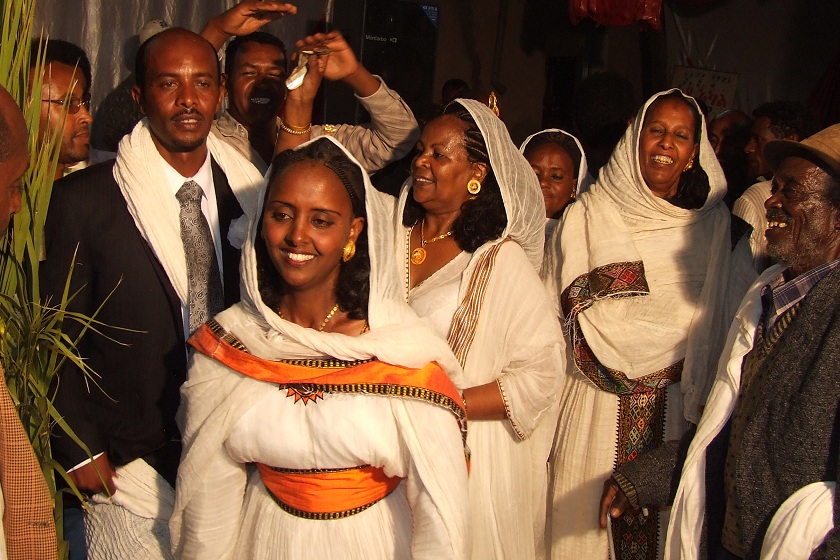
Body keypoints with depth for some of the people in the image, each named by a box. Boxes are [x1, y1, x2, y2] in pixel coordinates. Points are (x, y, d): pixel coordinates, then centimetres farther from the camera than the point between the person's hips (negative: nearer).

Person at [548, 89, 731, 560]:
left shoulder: (712, 222, 8)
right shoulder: (589, 215, 3)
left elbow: (714, 318, 10)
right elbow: (574, 306, 1)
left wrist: (701, 402, 4)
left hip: (676, 407, 1)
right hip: (599, 402, -1)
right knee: (587, 519, 0)